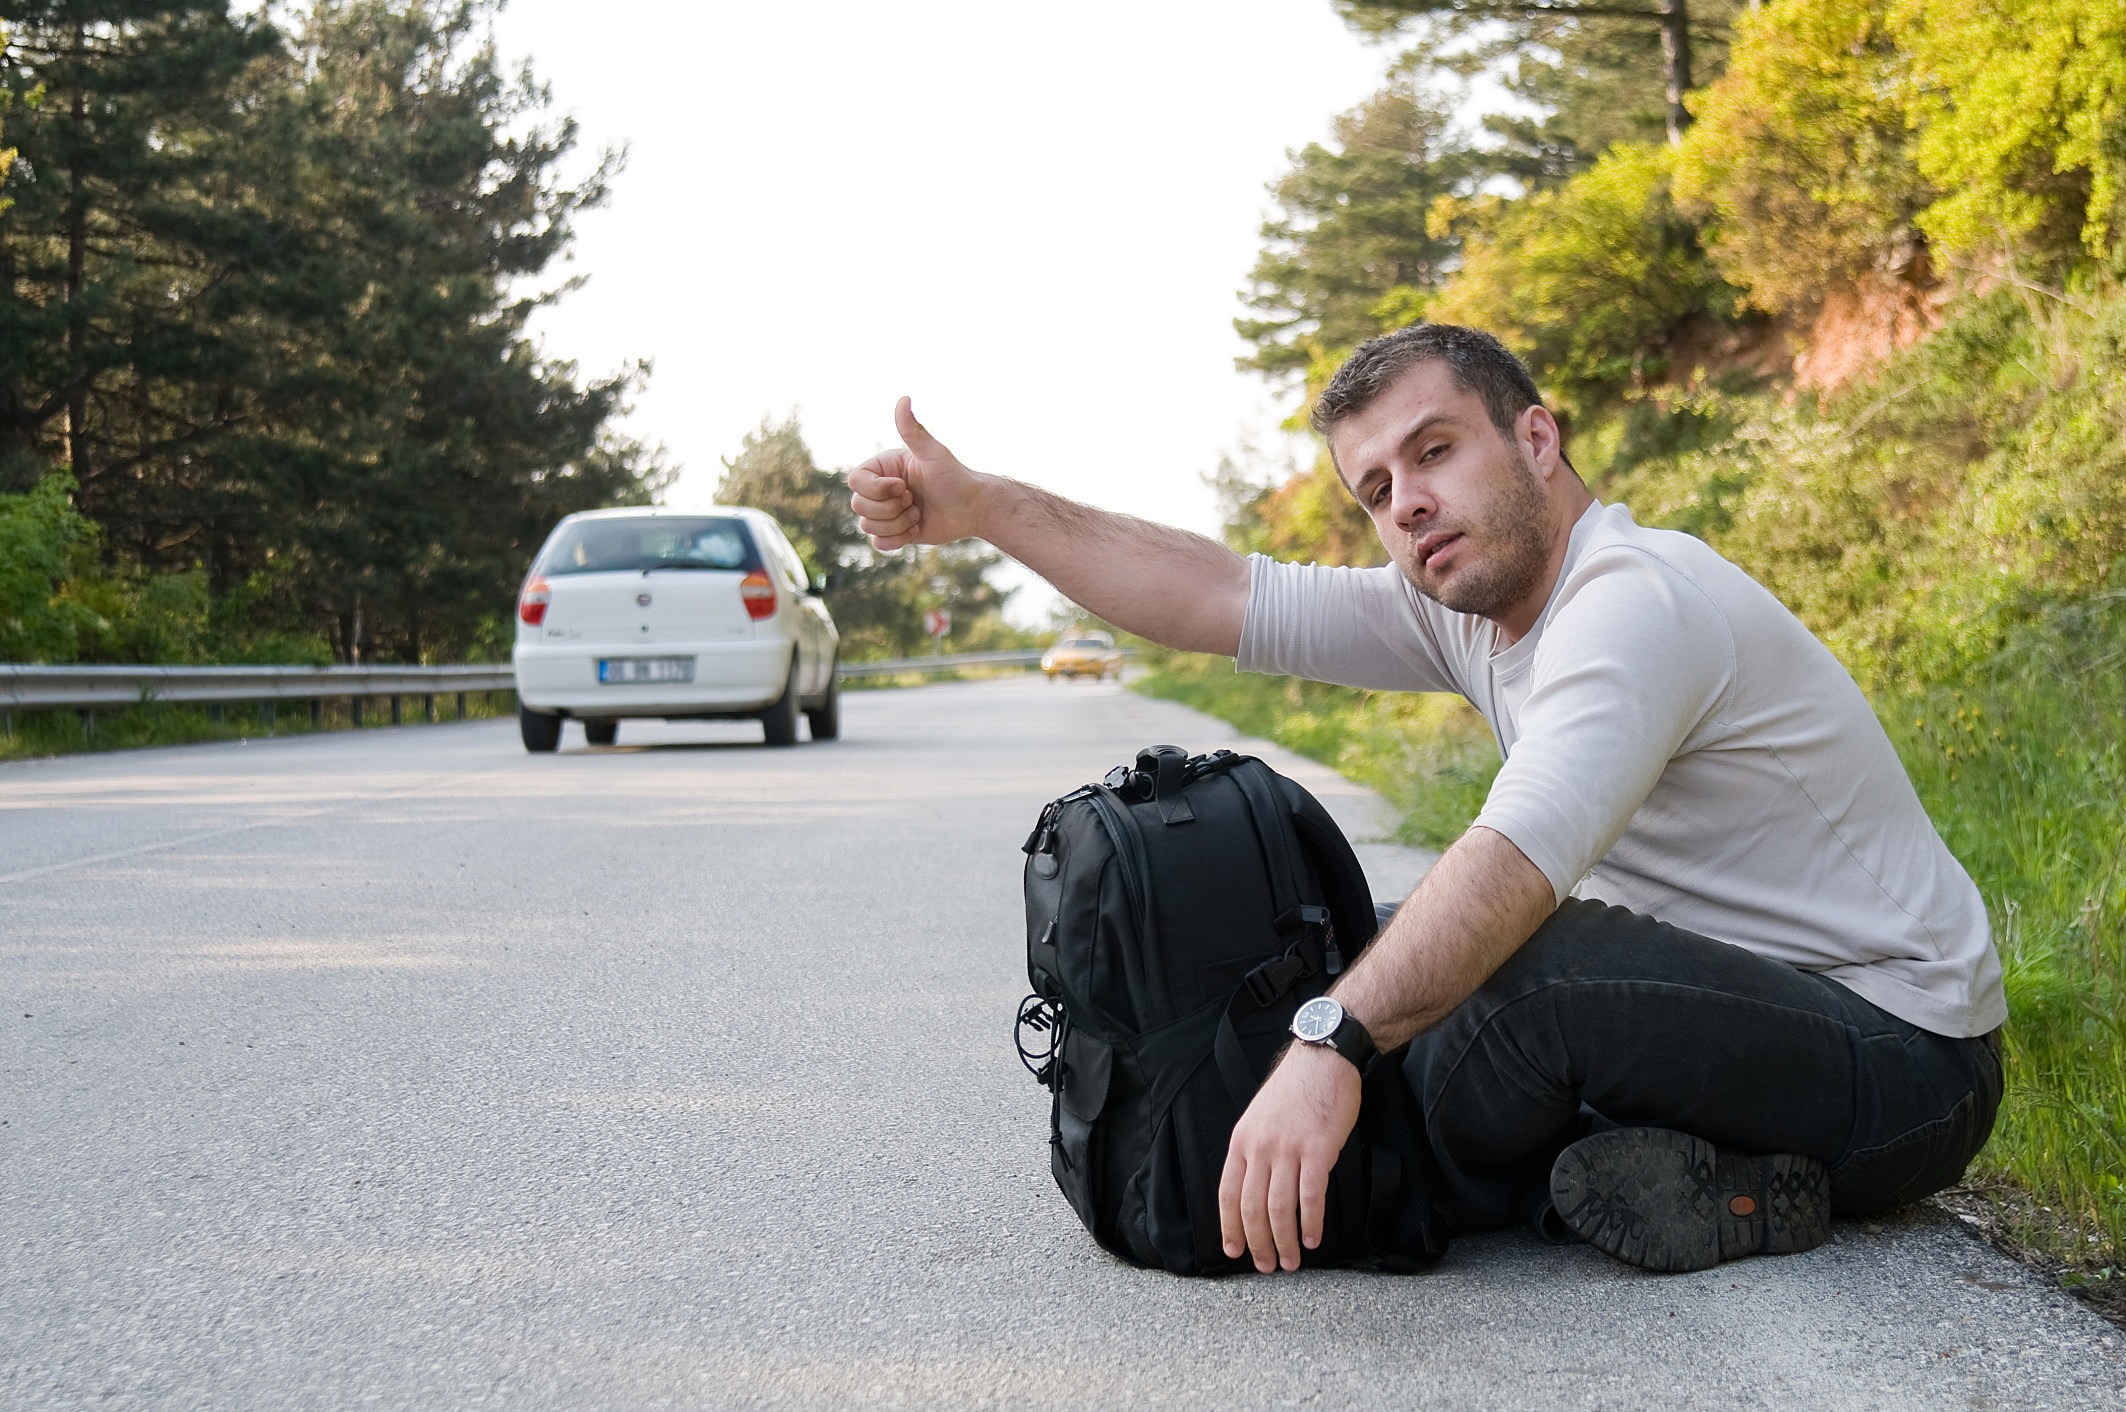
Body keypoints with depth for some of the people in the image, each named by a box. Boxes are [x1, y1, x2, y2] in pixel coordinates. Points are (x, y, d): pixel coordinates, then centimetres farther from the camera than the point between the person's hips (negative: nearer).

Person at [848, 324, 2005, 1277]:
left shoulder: (1637, 599, -23)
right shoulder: (1473, 606, 5)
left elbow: (1519, 857, -39)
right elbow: (1230, 601, 3)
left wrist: (1331, 1045, -48)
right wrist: (984, 508, 1)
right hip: (1753, 987, 9)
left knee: (1510, 968, -33)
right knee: (1398, 966, 11)